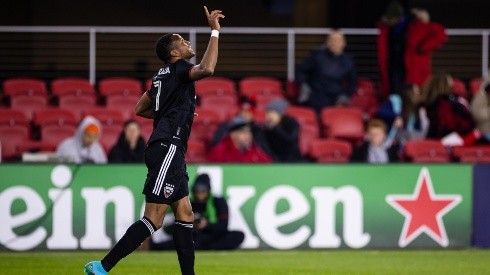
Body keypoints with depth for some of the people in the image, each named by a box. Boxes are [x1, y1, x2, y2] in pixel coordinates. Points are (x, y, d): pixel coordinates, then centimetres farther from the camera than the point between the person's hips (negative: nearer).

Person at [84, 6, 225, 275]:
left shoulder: (164, 75, 20)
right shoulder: (177, 68, -6)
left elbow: (140, 109, 29)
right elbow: (206, 69, -27)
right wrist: (214, 32, -20)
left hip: (168, 151, 10)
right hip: (167, 149, -10)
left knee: (185, 216, 9)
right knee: (153, 220, -13)